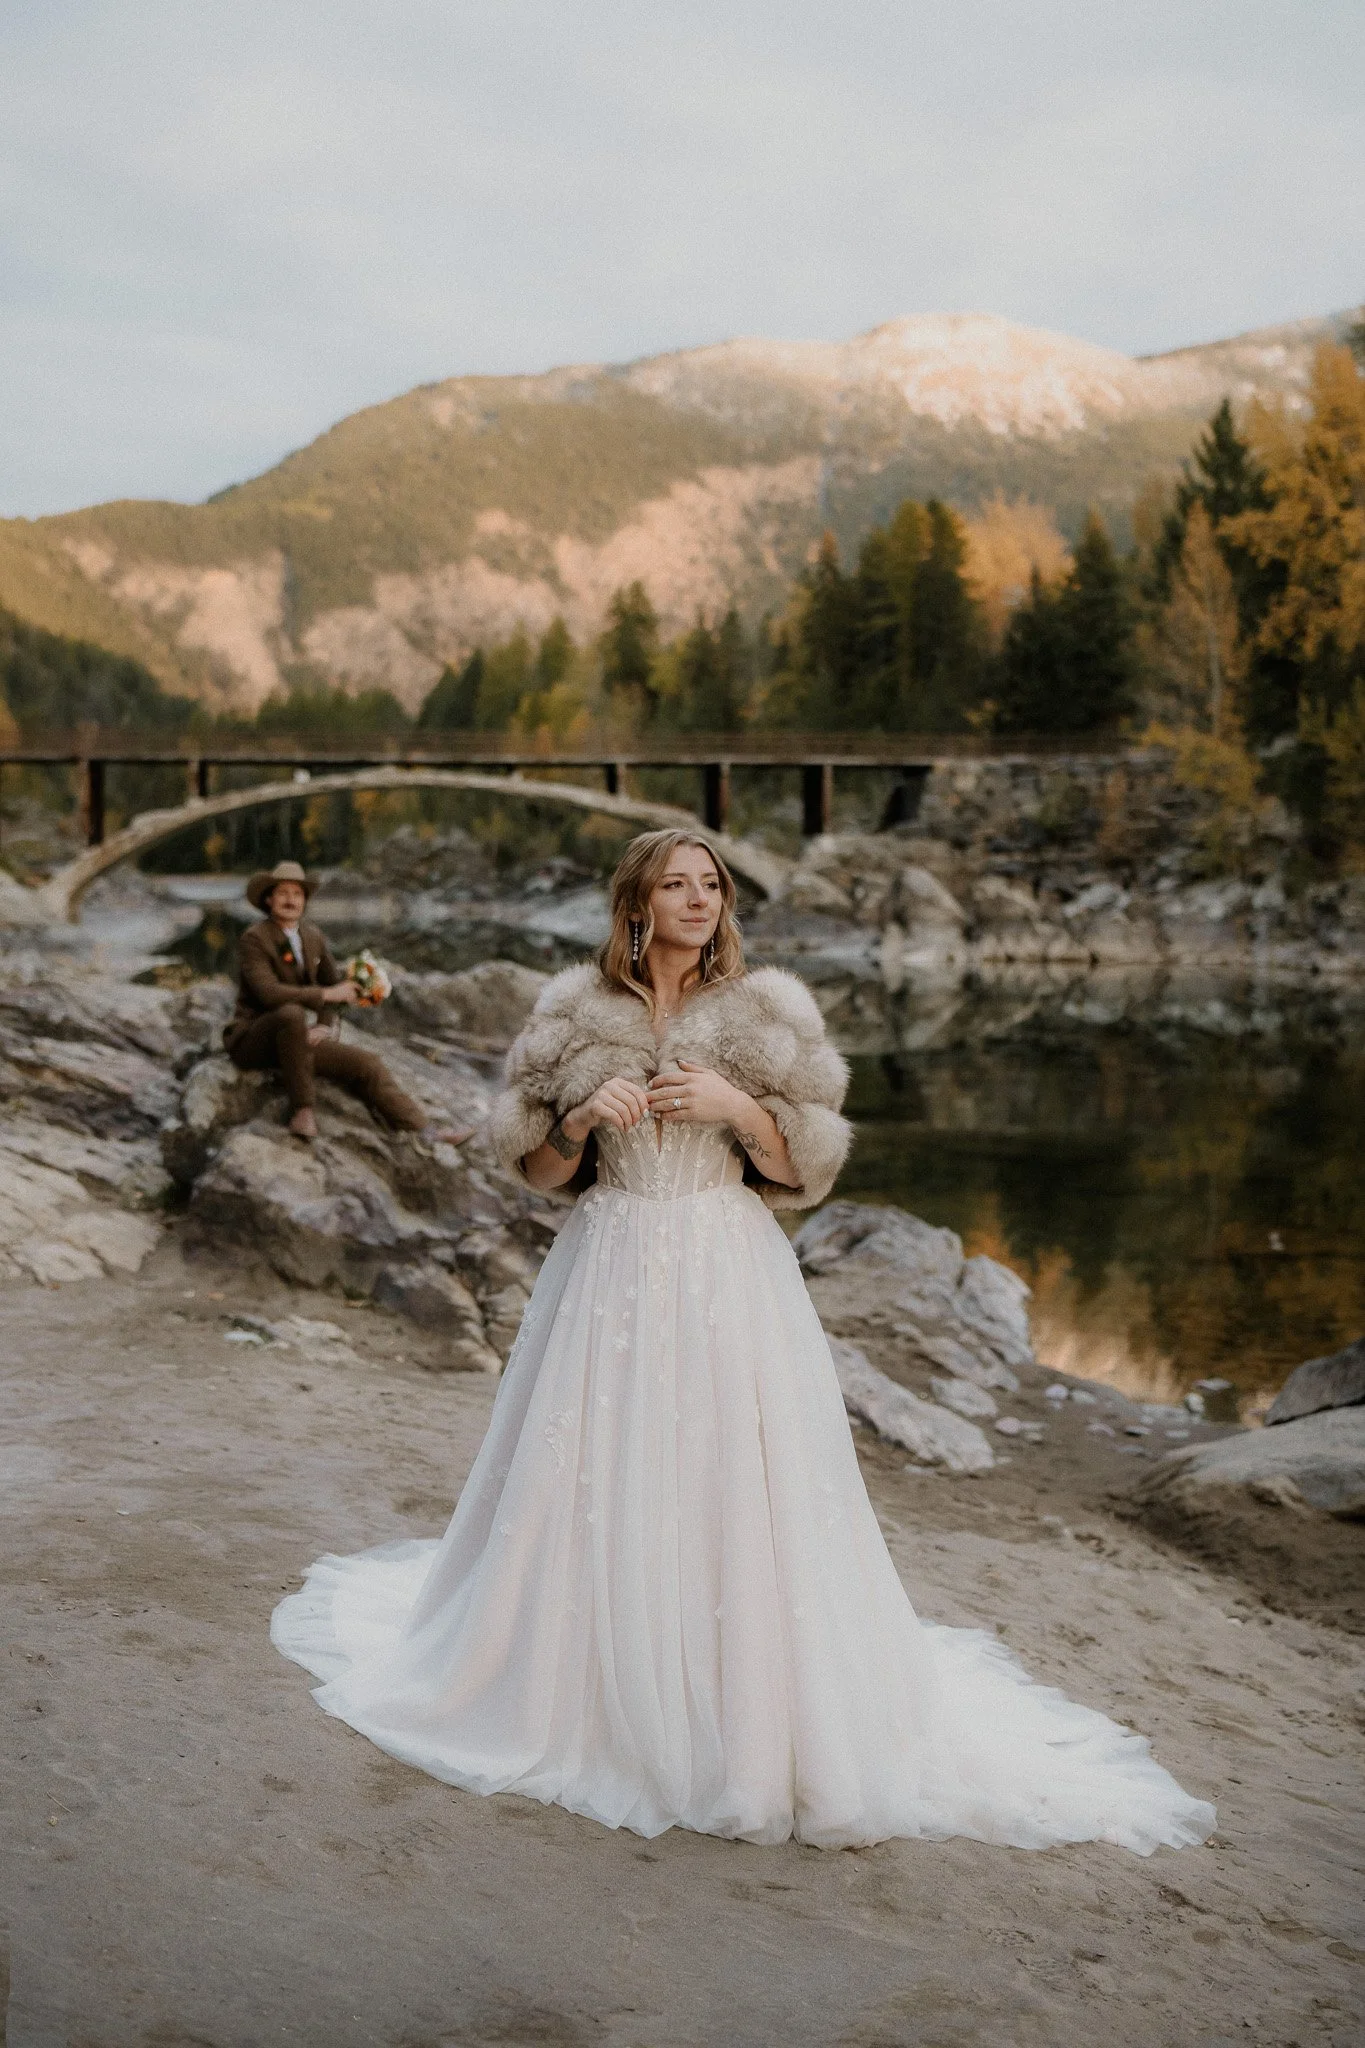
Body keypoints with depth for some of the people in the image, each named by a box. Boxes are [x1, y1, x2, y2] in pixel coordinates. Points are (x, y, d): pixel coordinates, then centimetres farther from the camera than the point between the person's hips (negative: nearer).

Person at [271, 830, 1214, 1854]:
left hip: (730, 1274, -1)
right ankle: (596, 1699, 25)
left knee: (738, 1489, -4)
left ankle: (758, 1720, 10)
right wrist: (583, 1119, -11)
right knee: (594, 1488, 5)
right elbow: (538, 1168, 8)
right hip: (612, 1268, 2)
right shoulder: (576, 1013, 4)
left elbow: (803, 1164, 1)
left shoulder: (764, 1012, 1)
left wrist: (736, 1106, -15)